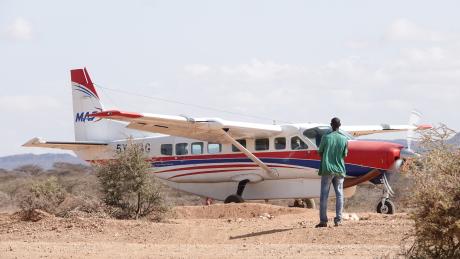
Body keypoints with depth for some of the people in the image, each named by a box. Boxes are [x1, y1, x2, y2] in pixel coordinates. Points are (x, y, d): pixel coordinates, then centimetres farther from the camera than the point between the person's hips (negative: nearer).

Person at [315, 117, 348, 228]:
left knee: (324, 195, 1)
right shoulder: (344, 139, 0)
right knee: (339, 194, 7)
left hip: (327, 169, -2)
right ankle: (338, 220, 4)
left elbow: (320, 153, 2)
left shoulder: (326, 138, -6)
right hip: (339, 169, 2)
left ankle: (323, 220, -2)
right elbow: (344, 155, 8)